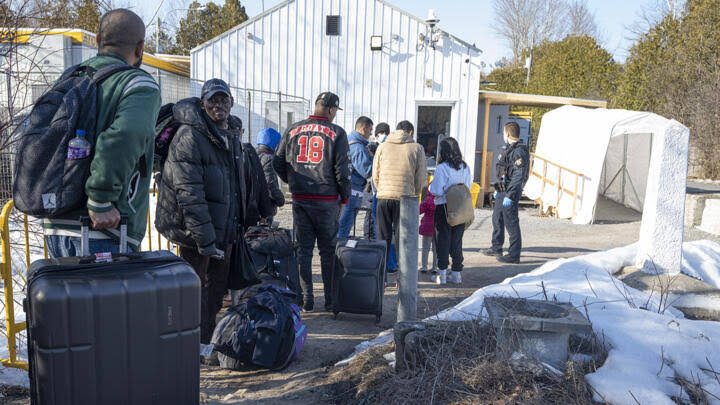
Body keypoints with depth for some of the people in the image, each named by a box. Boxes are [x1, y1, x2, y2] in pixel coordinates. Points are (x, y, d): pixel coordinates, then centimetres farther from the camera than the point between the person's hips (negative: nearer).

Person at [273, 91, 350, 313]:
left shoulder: (293, 130, 6)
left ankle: (306, 299, 12)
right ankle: (331, 299, 13)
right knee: (328, 250, 8)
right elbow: (342, 170, -7)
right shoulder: (337, 133, -4)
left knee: (303, 249, 9)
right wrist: (344, 198, 3)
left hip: (300, 199, 3)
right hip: (327, 200, -3)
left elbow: (278, 163, 6)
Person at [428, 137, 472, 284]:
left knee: (443, 240, 6)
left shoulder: (442, 168, -13)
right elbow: (468, 188, 8)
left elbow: (437, 191, -16)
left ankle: (442, 273, 9)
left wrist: (430, 187, 4)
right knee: (457, 241, 12)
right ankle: (457, 273, 16)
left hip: (444, 207, -5)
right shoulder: (465, 168, 4)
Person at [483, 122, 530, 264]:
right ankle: (496, 248, 32)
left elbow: (519, 177, -24)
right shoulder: (508, 149, 14)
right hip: (502, 191, 10)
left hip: (511, 192, -10)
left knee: (511, 223, -5)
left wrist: (510, 196, -26)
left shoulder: (519, 151, -18)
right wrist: (498, 189, 25)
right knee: (497, 219, 18)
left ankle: (514, 255, 3)